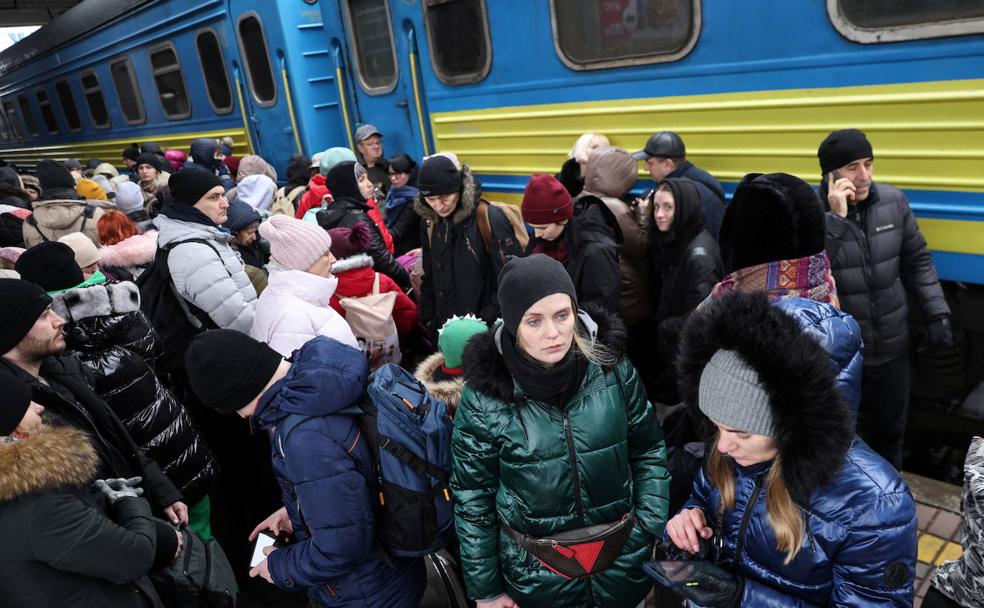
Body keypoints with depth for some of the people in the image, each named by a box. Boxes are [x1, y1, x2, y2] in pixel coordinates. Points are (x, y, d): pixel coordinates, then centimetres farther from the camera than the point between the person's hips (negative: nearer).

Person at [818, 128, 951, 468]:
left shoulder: (893, 201, -3)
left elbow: (917, 262, 8)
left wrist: (937, 314, 4)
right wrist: (836, 217, -30)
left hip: (892, 348, 5)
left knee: (890, 431, 23)